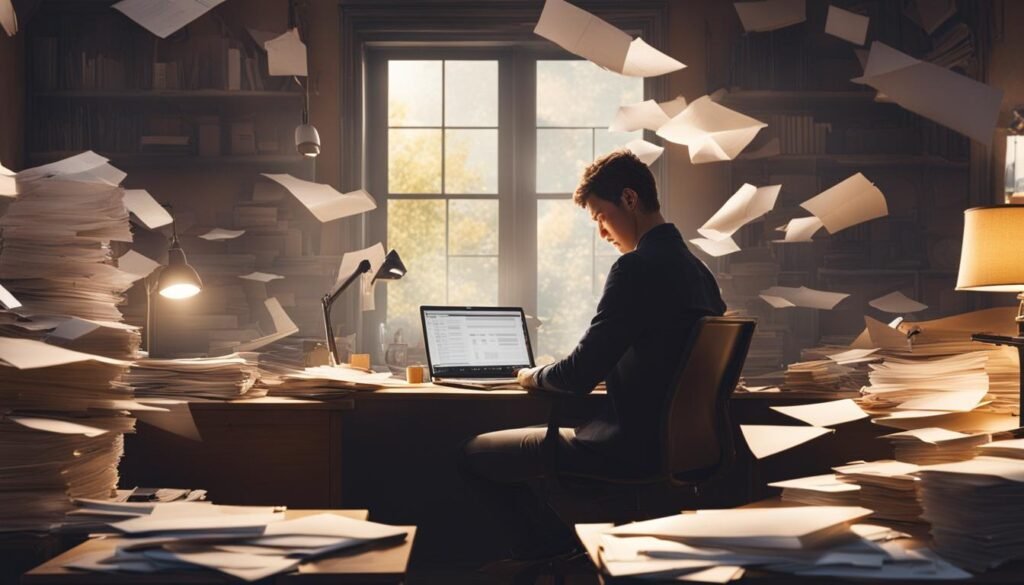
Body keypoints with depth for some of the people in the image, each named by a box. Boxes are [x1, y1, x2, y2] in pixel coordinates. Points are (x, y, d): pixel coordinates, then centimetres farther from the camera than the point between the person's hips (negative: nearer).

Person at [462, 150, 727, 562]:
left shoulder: (636, 267, -18)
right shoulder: (696, 269, 9)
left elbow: (580, 374, -18)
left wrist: (535, 377, 3)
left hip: (631, 448, -9)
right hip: (676, 444, 9)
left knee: (478, 452, 3)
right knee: (531, 437, 30)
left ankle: (551, 550, 14)